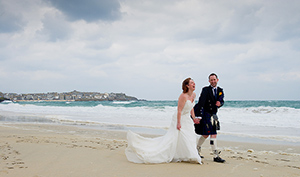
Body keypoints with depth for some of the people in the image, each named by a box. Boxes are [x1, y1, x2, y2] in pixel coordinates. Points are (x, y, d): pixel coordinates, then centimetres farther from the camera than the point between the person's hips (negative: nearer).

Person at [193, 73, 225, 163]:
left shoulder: (220, 90, 8)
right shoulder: (206, 90, -12)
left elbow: (222, 100, 9)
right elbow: (201, 103, -18)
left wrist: (220, 103, -18)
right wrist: (198, 116, -25)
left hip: (213, 115, 7)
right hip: (206, 114, -7)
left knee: (205, 135, 17)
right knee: (213, 135, -9)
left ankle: (197, 150, 34)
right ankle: (216, 156, -5)